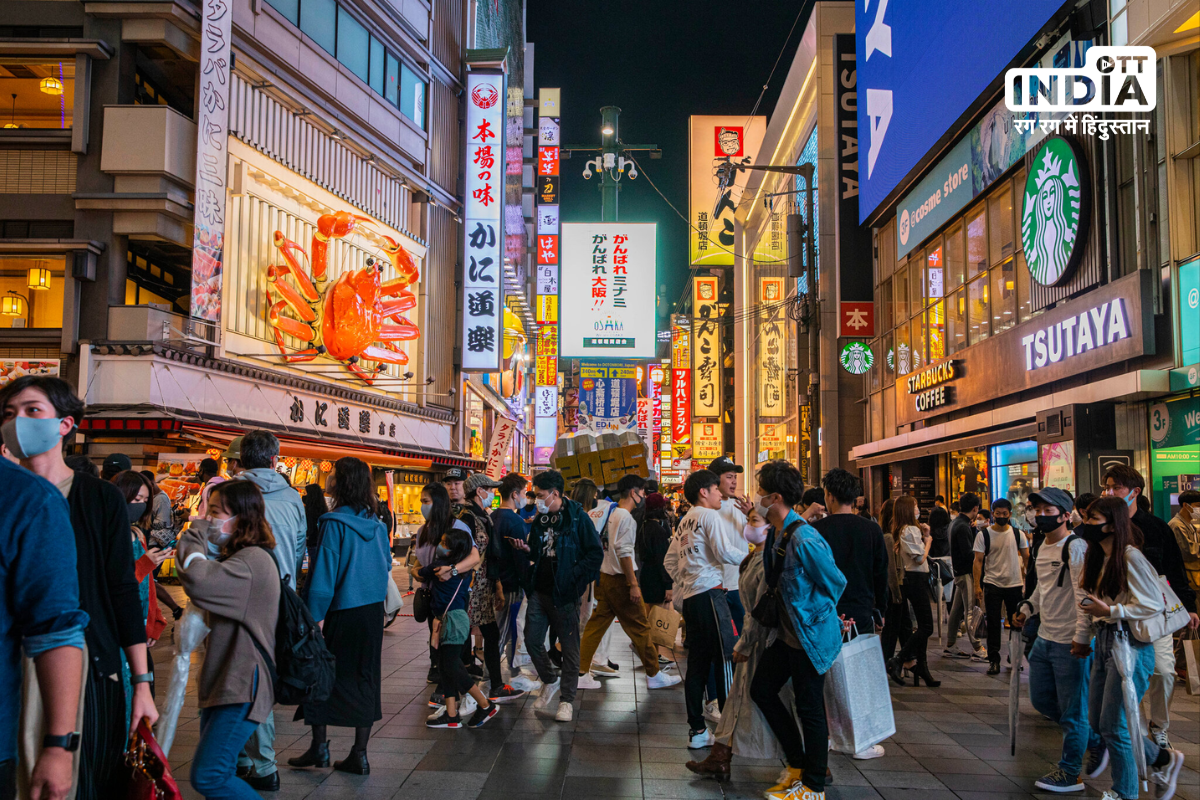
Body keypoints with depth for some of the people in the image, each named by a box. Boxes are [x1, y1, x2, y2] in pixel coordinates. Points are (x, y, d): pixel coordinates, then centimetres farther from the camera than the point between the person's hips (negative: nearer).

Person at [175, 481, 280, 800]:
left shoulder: (253, 560, -20)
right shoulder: (236, 557, 16)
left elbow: (197, 581, -33)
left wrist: (194, 536, -16)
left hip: (242, 686, -11)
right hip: (224, 679, 11)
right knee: (218, 774, 14)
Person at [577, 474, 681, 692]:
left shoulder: (612, 514, 13)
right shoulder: (625, 516, -14)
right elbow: (623, 551, -21)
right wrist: (633, 583, -20)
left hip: (604, 576, 9)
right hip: (620, 579, -9)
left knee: (596, 625, 8)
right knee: (639, 626, 1)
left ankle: (581, 674, 8)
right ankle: (654, 675, 11)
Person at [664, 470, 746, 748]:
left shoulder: (685, 522, 20)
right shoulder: (709, 516, -5)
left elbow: (669, 561, 20)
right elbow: (725, 553, -13)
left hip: (689, 598, 9)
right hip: (708, 593, -9)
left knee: (697, 663, 10)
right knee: (725, 657, -5)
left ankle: (697, 730, 14)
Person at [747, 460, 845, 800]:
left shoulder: (804, 539, -25)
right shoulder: (775, 534, 4)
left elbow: (835, 582, -18)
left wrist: (812, 617, -6)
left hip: (810, 636, -10)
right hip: (787, 632, 10)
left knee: (809, 708, 2)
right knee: (762, 690, 15)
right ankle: (798, 763, 29)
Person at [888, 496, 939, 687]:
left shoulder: (901, 531, 14)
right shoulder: (911, 530, -15)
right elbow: (920, 558, -18)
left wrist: (924, 536, 8)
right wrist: (928, 541, -2)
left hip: (911, 580, 10)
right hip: (916, 580, -10)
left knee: (923, 626, 12)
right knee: (926, 627, -9)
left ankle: (922, 670, 15)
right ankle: (898, 661, -11)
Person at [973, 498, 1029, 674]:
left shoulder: (1018, 534, 3)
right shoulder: (983, 534, -1)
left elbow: (1027, 559, 9)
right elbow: (978, 560, -2)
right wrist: (977, 585, -8)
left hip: (1015, 584, 2)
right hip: (992, 584, -1)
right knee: (993, 624, 1)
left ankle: (1014, 656, 25)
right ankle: (993, 660, 8)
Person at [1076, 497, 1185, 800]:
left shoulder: (1130, 555, -14)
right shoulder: (1100, 557, 12)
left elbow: (1154, 604, -18)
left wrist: (1110, 611, -21)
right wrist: (1085, 638, 16)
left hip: (1130, 644, -9)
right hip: (1104, 642, 9)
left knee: (1113, 725, -3)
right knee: (1097, 721, 12)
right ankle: (1163, 759, 31)